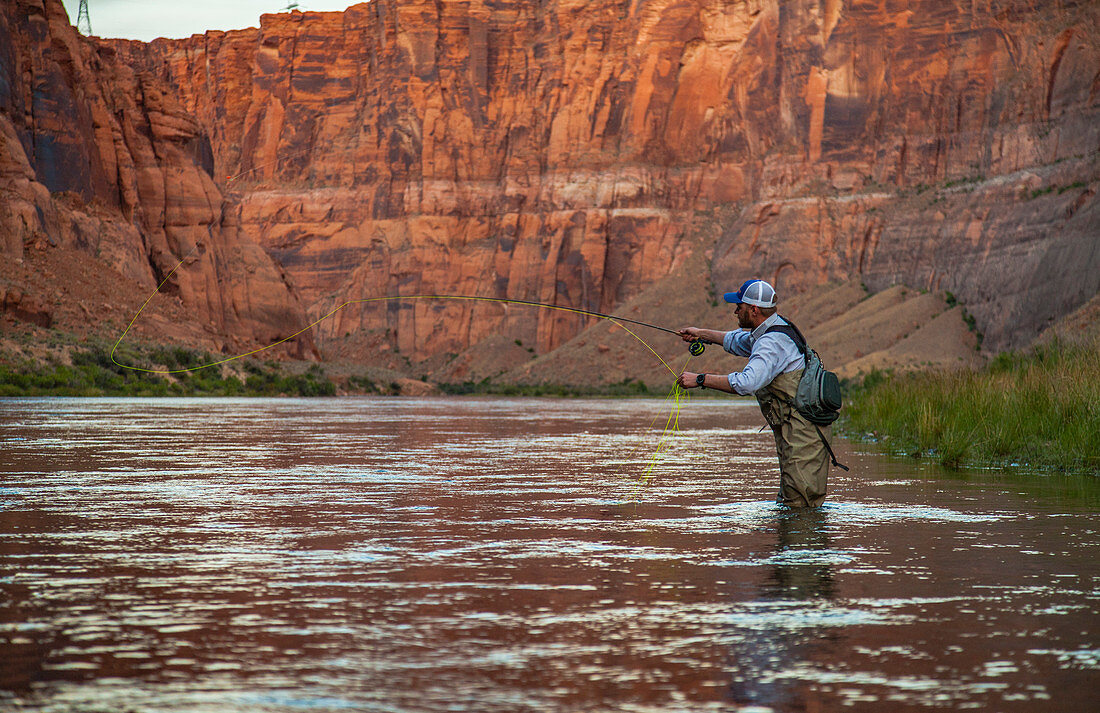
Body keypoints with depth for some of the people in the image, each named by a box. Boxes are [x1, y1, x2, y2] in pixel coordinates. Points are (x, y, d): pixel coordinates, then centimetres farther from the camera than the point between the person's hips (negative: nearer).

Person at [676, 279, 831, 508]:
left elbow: (747, 382, -35)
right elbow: (738, 341, 36)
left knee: (799, 505, -11)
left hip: (802, 431, -11)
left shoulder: (772, 343, -21)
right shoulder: (770, 331, 12)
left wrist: (700, 379, -29)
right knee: (787, 500, 12)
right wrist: (702, 334, 38)